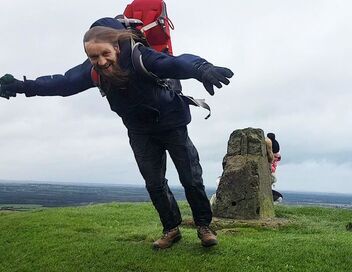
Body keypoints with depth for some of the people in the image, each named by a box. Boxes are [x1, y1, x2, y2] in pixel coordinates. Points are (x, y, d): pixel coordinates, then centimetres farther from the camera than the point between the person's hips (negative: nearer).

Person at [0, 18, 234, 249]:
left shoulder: (139, 56, -33)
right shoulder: (93, 71, -16)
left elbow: (175, 64, -49)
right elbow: (63, 83, -2)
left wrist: (201, 68, -70)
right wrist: (23, 86, -2)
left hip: (171, 123, -4)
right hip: (140, 131, 4)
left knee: (191, 177, 2)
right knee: (154, 183, 7)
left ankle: (204, 225, 20)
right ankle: (172, 229, 23)